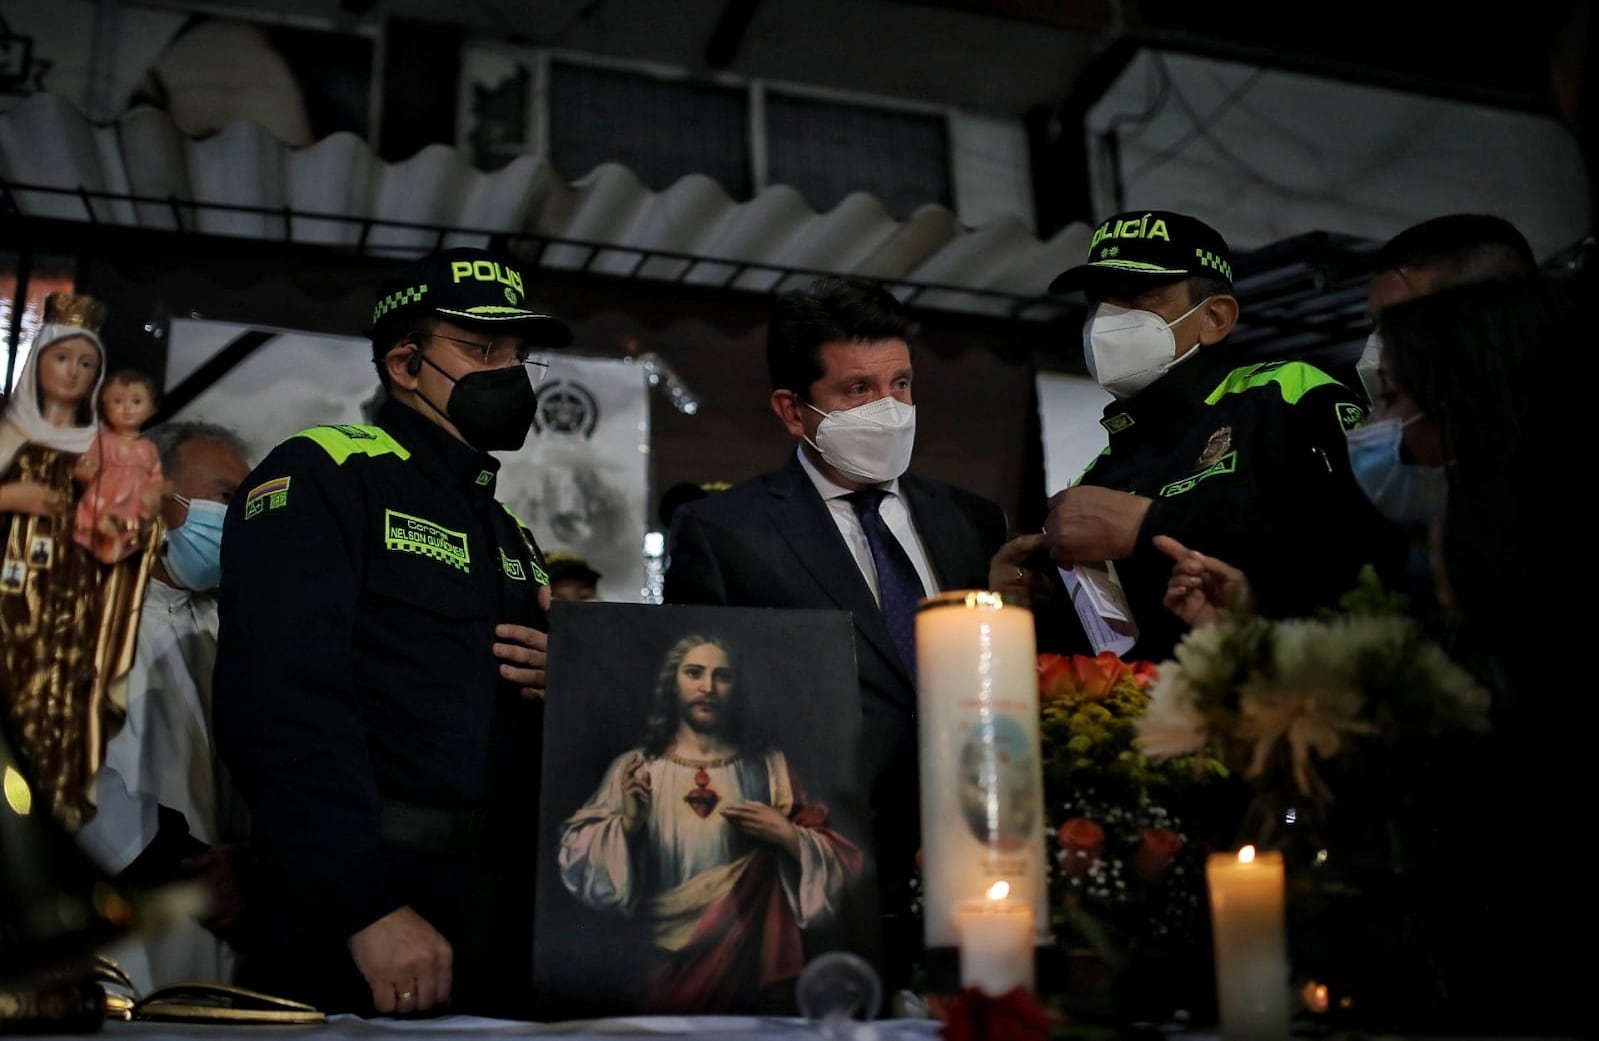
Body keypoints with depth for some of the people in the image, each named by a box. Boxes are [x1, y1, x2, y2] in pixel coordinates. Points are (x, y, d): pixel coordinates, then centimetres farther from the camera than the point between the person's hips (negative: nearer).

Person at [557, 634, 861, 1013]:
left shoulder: (768, 767, 2)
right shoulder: (635, 768, 0)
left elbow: (835, 859, 2)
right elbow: (578, 859, -5)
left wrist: (787, 836, -16)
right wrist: (627, 822, -21)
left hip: (751, 962, 1)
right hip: (664, 964, -1)